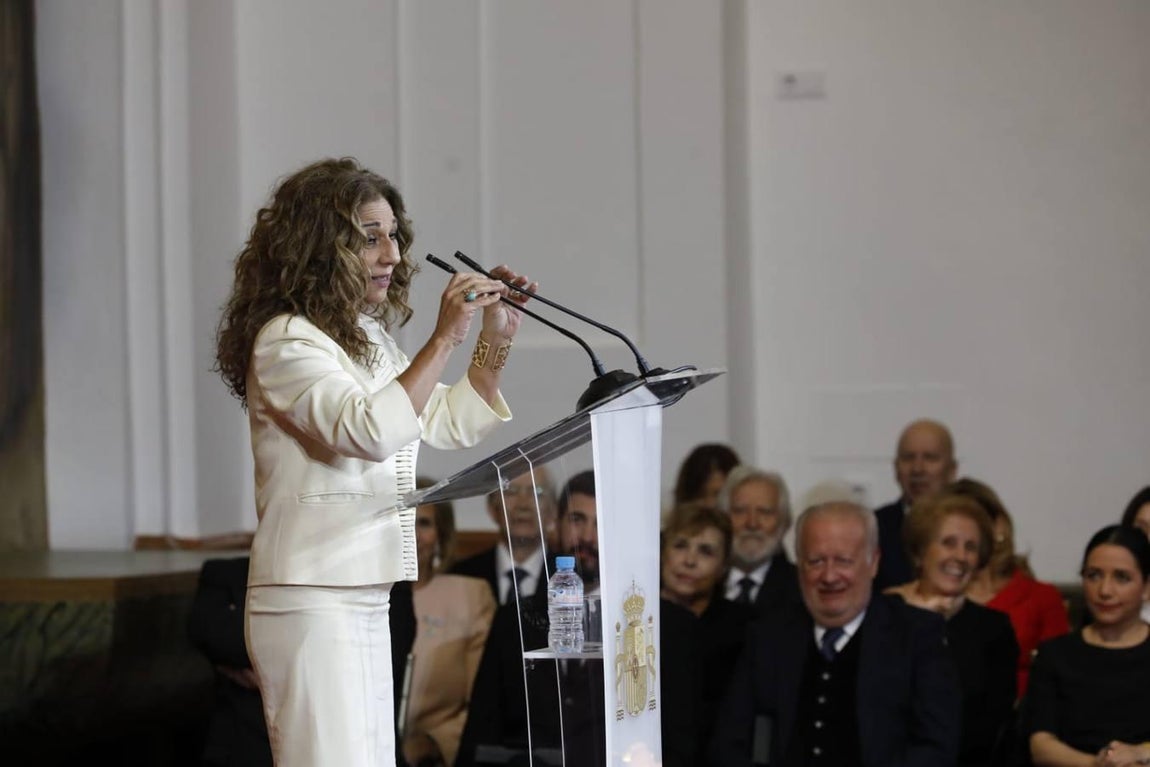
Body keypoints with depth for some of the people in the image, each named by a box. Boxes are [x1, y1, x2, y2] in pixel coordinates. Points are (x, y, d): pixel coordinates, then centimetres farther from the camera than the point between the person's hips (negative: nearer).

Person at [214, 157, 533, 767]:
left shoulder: (367, 338, 17)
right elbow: (371, 432, -27)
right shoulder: (286, 340, -13)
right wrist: (443, 339, -25)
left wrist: (495, 341, 9)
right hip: (311, 603, -10)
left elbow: (451, 426, 23)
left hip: (364, 600, 10)